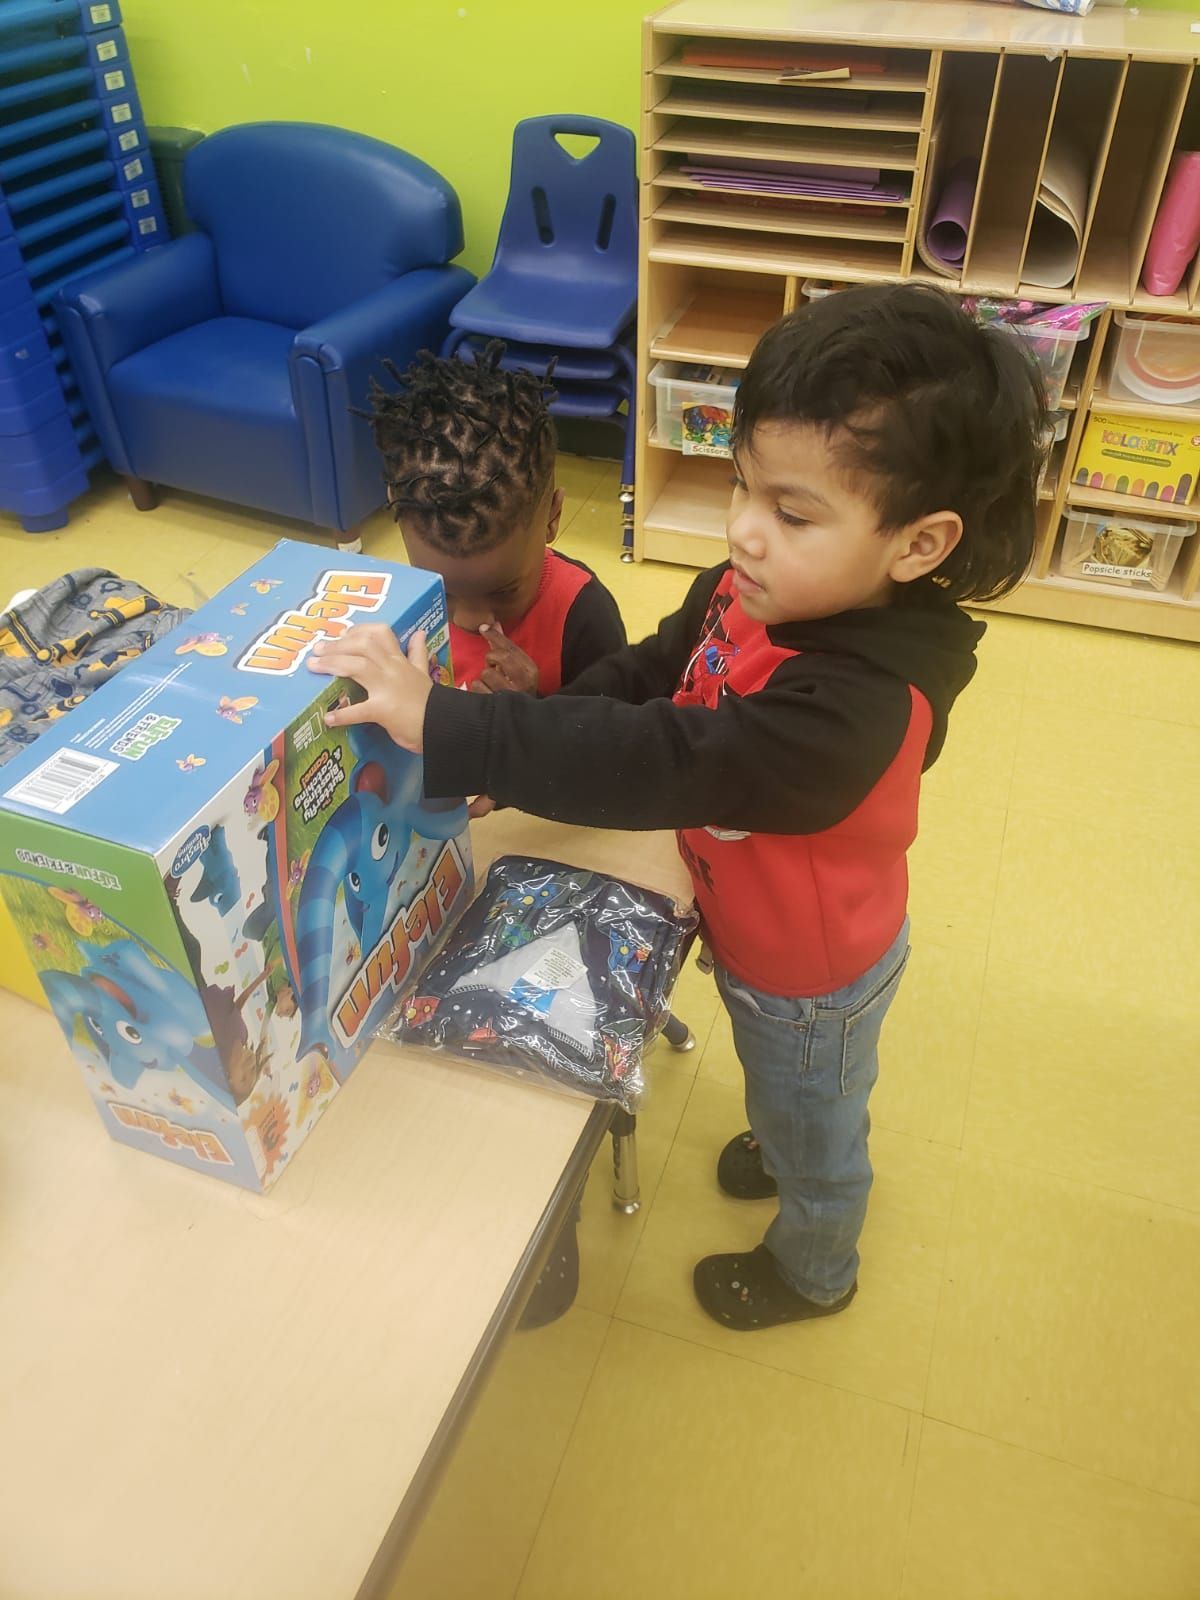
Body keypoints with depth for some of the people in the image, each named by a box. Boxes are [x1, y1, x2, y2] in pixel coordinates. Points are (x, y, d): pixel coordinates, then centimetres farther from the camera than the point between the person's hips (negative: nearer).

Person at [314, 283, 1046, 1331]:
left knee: (814, 1128, 26)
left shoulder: (853, 704, -44)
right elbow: (648, 677, -6)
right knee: (782, 1087, 37)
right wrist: (522, 762, -18)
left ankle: (813, 1270, 57)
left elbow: (661, 765, -49)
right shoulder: (751, 594, -19)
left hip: (813, 978, -6)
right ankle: (790, 1146, 70)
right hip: (755, 930, 7)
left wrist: (445, 727, -50)